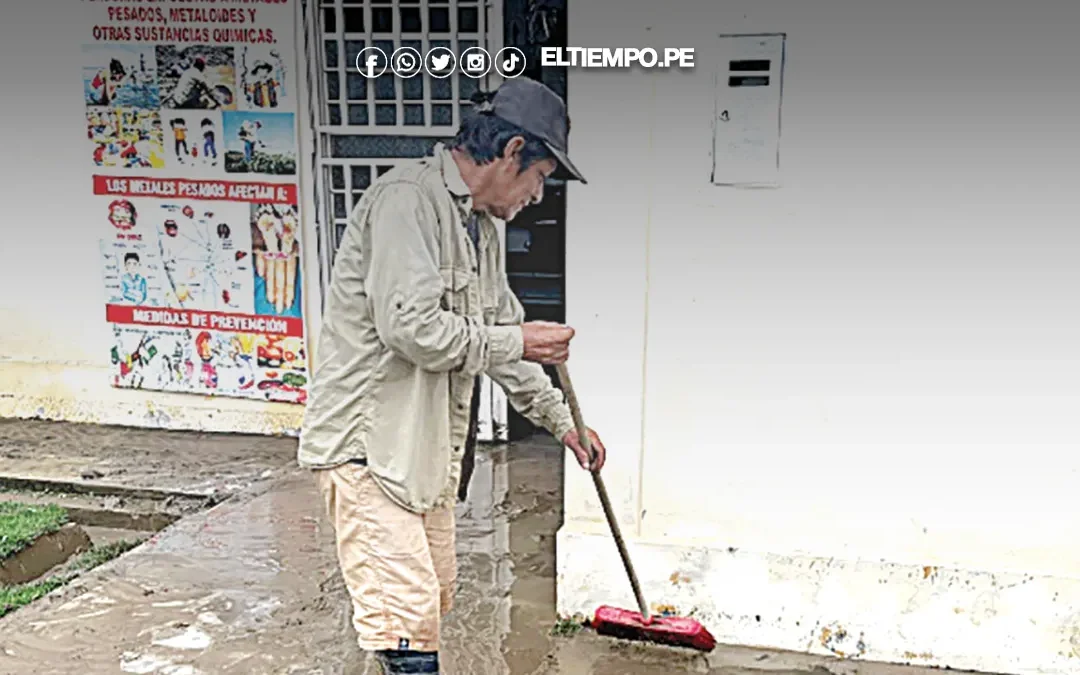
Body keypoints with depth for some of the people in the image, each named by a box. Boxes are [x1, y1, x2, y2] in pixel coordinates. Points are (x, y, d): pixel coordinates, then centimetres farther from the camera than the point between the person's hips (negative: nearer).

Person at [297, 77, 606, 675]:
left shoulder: (480, 225, 14)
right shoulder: (407, 197, -18)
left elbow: (501, 330, 23)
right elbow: (410, 326, -27)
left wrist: (561, 419, 24)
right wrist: (515, 342, -14)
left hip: (427, 444, 10)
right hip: (365, 443, -10)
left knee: (435, 594, 17)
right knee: (407, 610, -11)